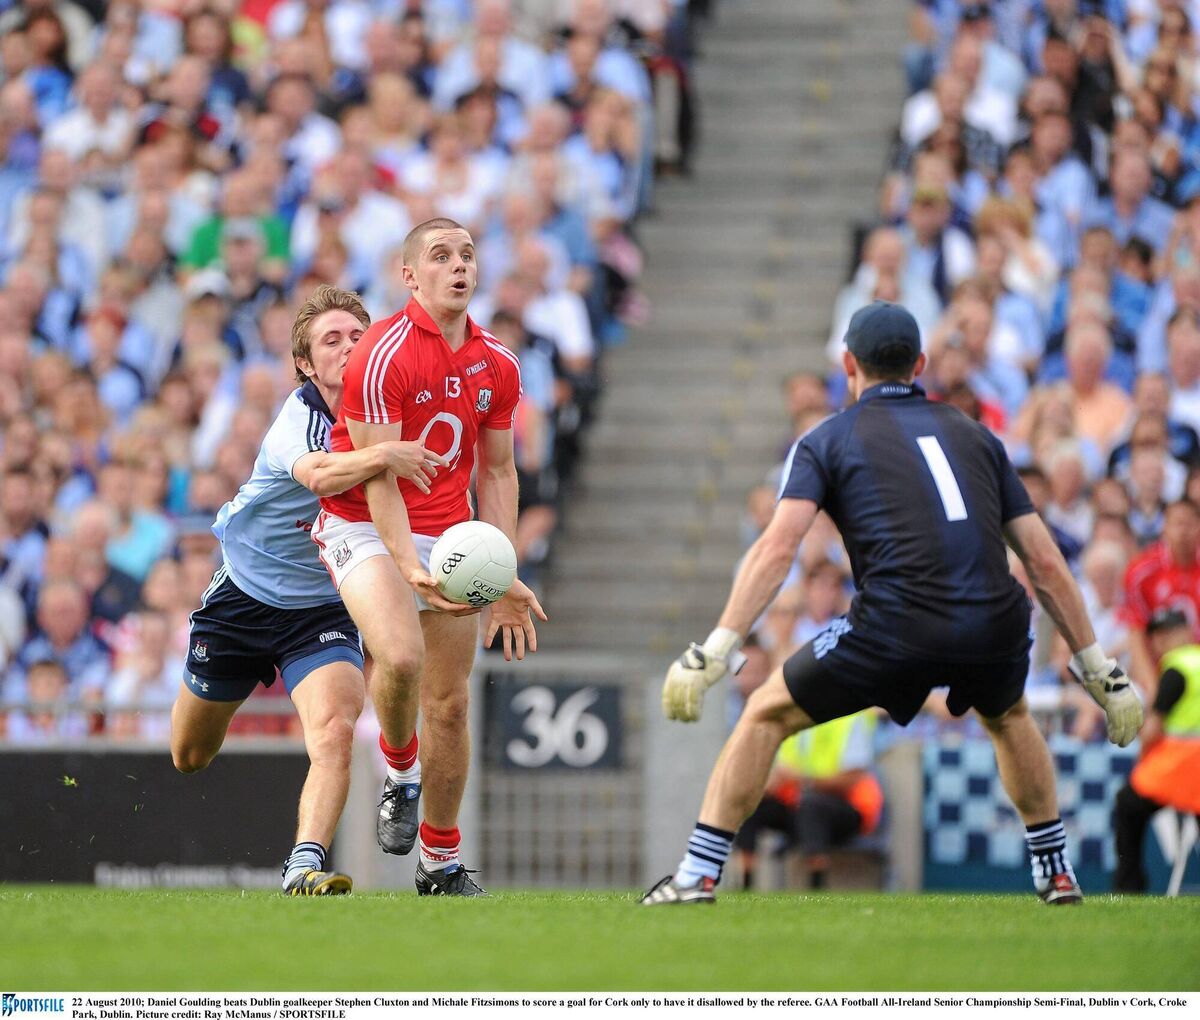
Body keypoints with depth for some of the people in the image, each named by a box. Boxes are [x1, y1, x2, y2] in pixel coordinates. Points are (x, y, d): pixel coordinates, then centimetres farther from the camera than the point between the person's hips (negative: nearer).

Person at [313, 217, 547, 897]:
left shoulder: (498, 364, 5)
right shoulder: (384, 355, -16)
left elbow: (497, 472, 12)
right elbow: (379, 477, -19)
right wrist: (410, 568, -31)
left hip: (449, 536, 6)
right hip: (365, 527, -6)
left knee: (450, 702, 5)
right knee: (401, 656, -31)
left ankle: (442, 861, 19)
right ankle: (401, 771, 0)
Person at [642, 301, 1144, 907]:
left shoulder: (825, 441, 15)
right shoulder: (976, 436, 25)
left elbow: (777, 547, -1)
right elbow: (1045, 563, 21)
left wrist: (715, 652, -7)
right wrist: (1098, 668, 25)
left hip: (895, 627, -3)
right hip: (994, 627, 4)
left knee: (767, 714, 16)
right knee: (1008, 715, 38)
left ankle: (698, 875, 9)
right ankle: (1056, 873, 38)